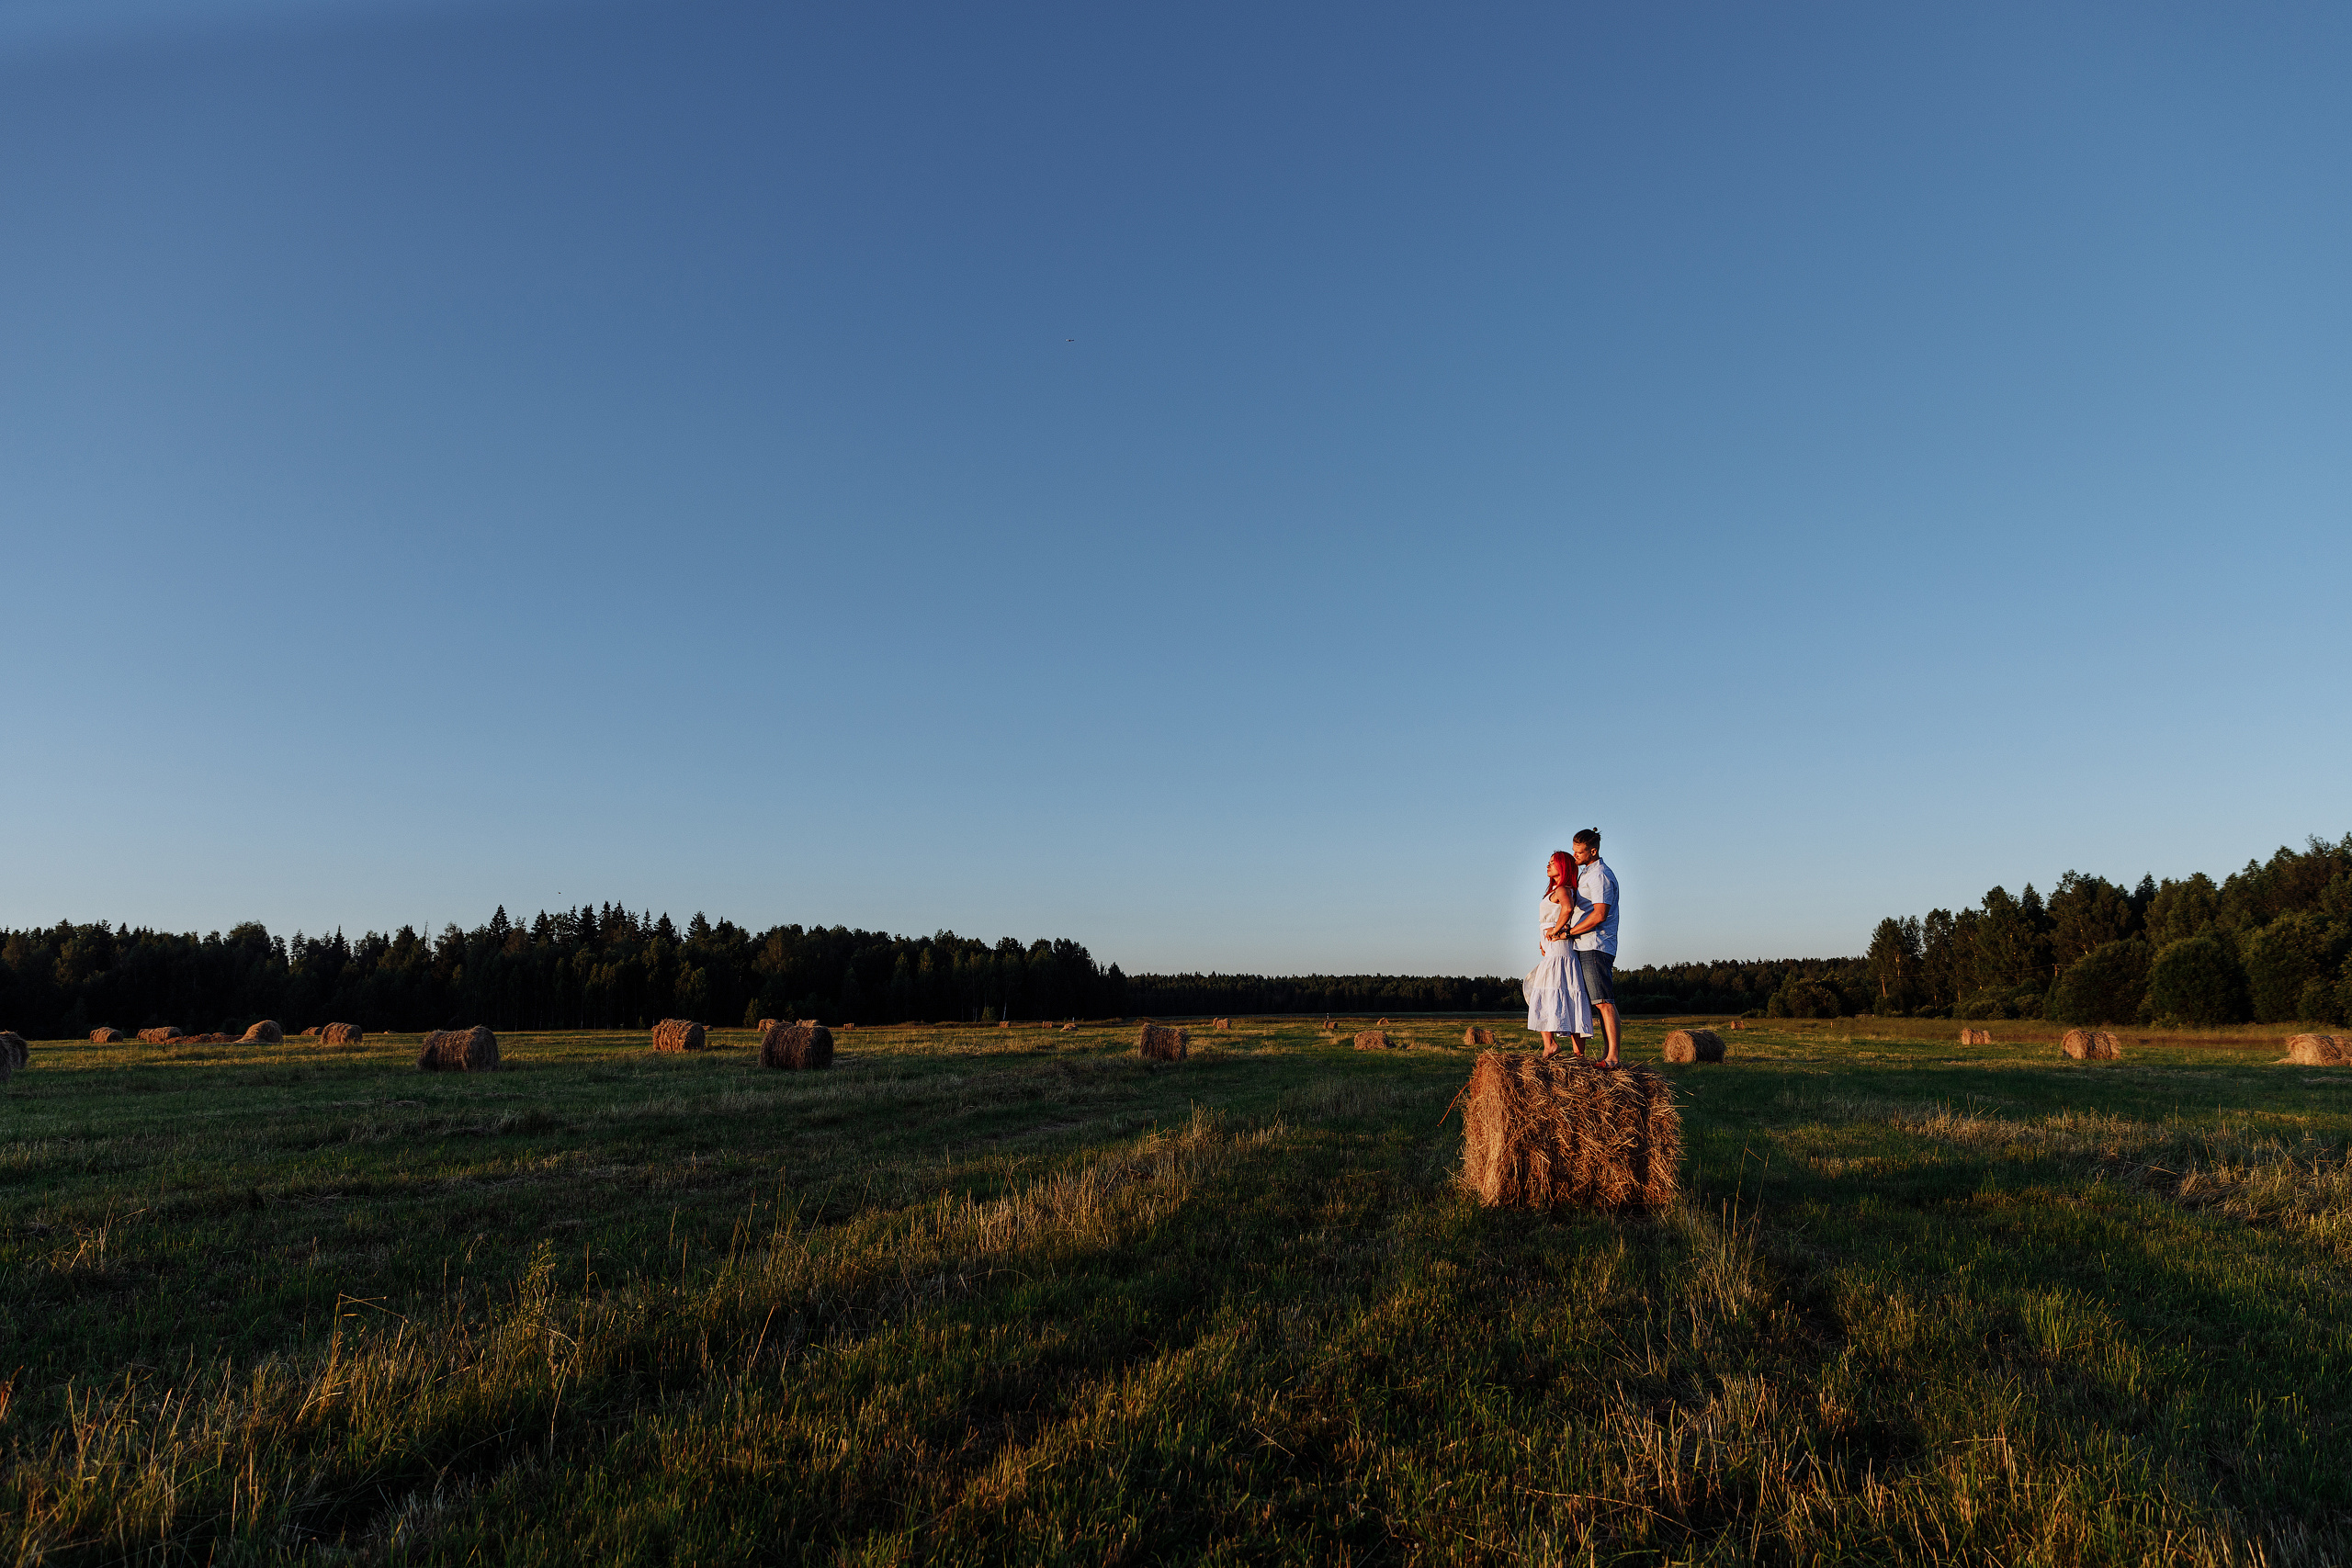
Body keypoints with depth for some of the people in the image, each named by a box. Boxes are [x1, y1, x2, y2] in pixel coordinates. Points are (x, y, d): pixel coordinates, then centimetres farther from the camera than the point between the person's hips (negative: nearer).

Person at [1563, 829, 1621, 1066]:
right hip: (1584, 948, 10)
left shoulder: (1600, 875, -11)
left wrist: (1568, 932, -17)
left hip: (1595, 948, -10)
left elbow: (1599, 915, -20)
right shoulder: (1585, 873, 20)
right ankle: (1578, 1053, 14)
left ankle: (1612, 1057, -14)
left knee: (1604, 1002, -12)